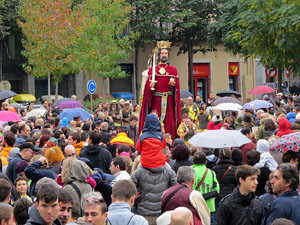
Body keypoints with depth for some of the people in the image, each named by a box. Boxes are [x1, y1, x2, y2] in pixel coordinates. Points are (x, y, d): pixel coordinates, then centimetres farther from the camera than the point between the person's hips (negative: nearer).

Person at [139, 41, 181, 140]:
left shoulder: (173, 70, 11)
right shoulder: (152, 70, 11)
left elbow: (176, 87, 7)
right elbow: (147, 87, 8)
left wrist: (173, 84, -14)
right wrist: (150, 86, -13)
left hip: (168, 101, 0)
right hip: (156, 101, 0)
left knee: (169, 125, -4)